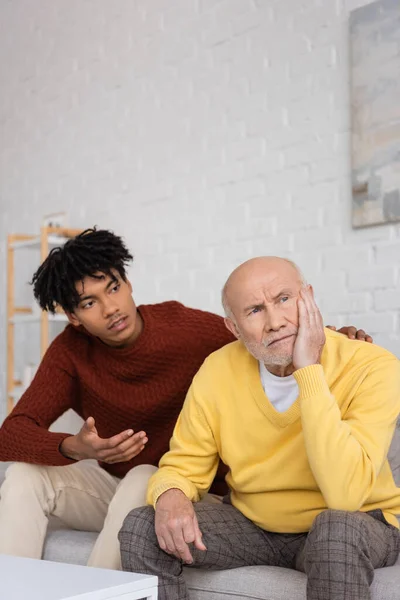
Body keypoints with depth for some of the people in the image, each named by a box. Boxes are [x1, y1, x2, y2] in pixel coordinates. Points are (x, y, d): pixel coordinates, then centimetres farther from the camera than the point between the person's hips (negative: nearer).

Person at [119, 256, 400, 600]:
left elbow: (344, 497, -35)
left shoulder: (372, 367, -24)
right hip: (251, 524, 3)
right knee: (141, 530, -16)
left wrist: (310, 371, -34)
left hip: (359, 524, -3)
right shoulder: (218, 371, -11)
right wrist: (170, 495, -27)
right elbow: (185, 466, -2)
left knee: (338, 528, -37)